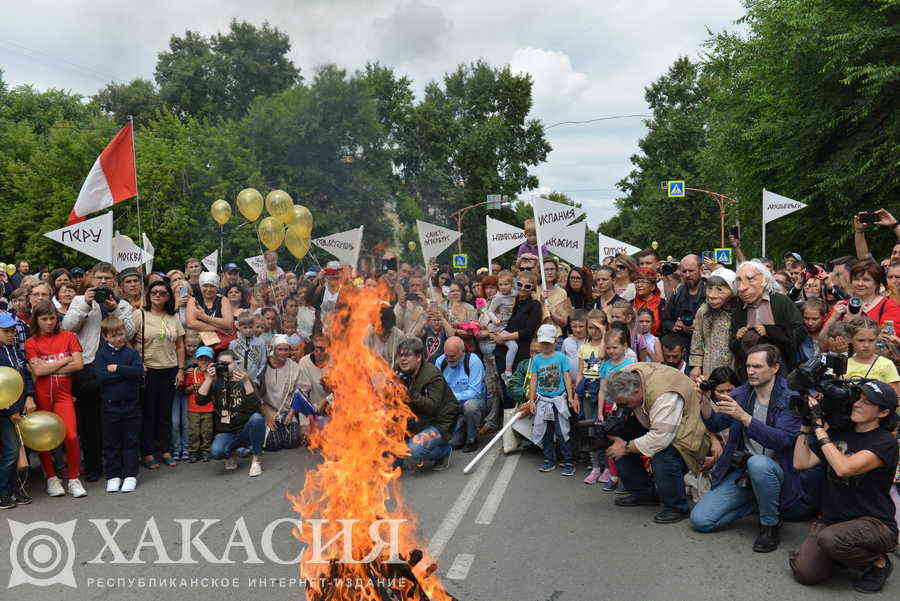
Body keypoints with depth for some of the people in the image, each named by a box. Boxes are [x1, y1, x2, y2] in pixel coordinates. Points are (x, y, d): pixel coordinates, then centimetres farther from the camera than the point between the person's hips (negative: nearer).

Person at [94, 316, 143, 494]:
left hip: (131, 404, 1)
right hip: (110, 404, 0)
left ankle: (130, 475, 14)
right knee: (111, 442, 7)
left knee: (131, 440, 6)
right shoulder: (102, 354, 1)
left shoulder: (131, 352, 4)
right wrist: (126, 373, -12)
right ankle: (113, 476, 18)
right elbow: (101, 376, -14)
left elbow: (139, 371, -12)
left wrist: (117, 368, -15)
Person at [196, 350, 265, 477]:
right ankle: (230, 453, 7)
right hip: (225, 433, 1)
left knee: (257, 417, -34)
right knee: (215, 452, -32)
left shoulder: (244, 381, 0)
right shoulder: (216, 383, 6)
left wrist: (246, 382, -24)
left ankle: (257, 459, -14)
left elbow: (255, 407, -16)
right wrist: (209, 379, -14)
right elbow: (200, 400, -9)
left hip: (245, 430, 0)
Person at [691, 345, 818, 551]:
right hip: (741, 471, 5)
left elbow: (783, 440, -25)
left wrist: (743, 416, -36)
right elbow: (714, 425, 1)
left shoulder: (790, 399, -11)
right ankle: (757, 502, 15)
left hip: (776, 469, -4)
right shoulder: (741, 393, 5)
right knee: (700, 520, -8)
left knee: (758, 463, -41)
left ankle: (771, 526, -14)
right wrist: (704, 400, -19)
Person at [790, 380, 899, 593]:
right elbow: (801, 463, 3)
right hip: (830, 519, 4)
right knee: (804, 573, -16)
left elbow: (844, 468, -25)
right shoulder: (838, 433, 9)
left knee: (829, 538, -34)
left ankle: (879, 562, -3)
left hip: (873, 523, -4)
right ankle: (842, 553, 16)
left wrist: (819, 426, -20)